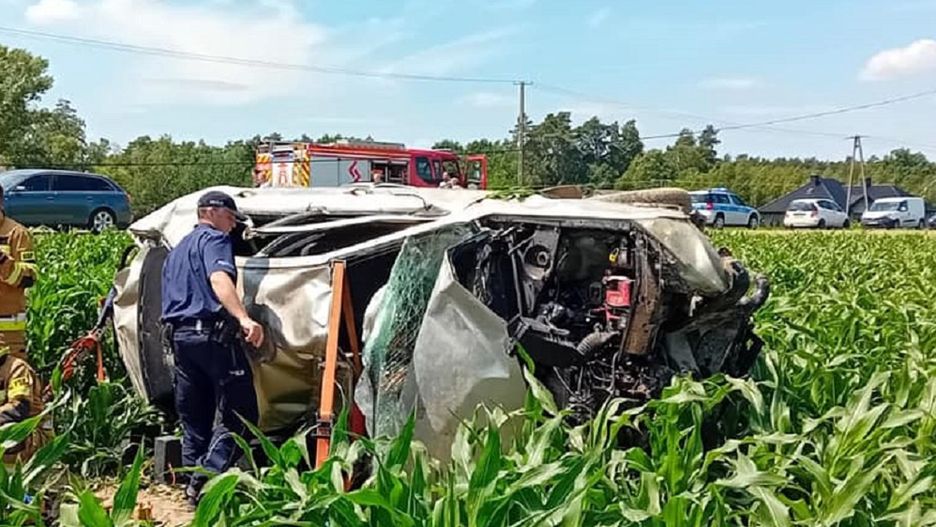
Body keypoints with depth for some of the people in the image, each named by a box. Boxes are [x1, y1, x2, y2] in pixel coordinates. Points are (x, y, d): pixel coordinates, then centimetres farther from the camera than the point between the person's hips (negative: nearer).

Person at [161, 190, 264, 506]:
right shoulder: (214, 239, -2)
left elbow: (169, 301, 29)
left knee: (193, 418, 13)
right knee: (239, 414, -6)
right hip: (213, 334, -9)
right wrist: (243, 318, -37)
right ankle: (207, 479, -15)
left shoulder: (176, 251, 26)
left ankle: (193, 484, 15)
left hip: (179, 335, 9)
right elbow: (219, 279, -23)